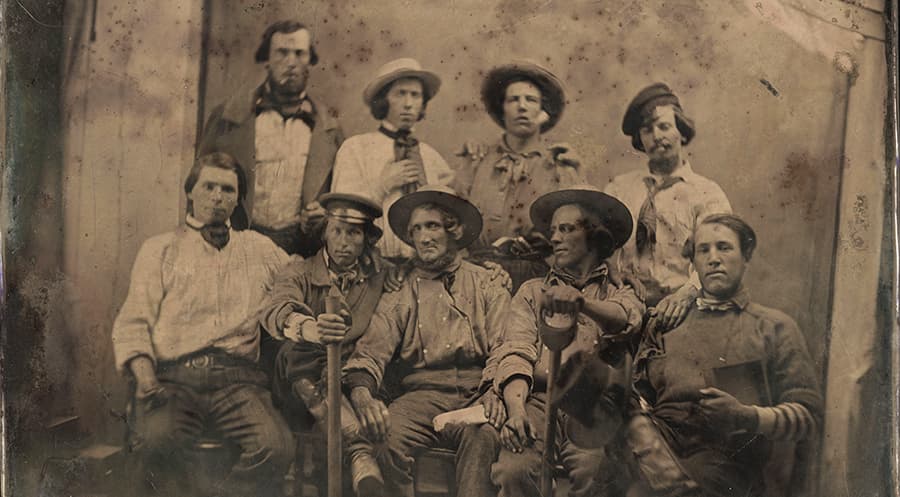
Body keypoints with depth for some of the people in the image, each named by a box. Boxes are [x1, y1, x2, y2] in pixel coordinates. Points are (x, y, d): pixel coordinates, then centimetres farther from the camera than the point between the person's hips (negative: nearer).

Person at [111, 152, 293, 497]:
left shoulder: (260, 249, 23)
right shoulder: (160, 249, 18)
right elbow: (133, 322, 10)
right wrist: (144, 376, -8)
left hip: (237, 378, 1)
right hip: (173, 376, -1)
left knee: (277, 446, -29)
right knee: (156, 441, -34)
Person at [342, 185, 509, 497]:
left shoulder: (486, 285, 16)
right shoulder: (399, 294, 18)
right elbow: (371, 353, 5)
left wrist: (496, 390, -18)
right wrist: (362, 396, -18)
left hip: (475, 396, -1)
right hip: (421, 396, 1)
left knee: (483, 436, -35)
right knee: (387, 438, -30)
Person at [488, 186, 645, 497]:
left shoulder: (617, 294, 19)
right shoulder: (532, 292, 22)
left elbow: (627, 318, -8)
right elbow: (516, 353, 4)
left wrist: (581, 301, -30)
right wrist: (516, 409, -16)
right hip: (539, 399, 1)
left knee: (592, 468, -32)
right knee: (513, 469, -28)